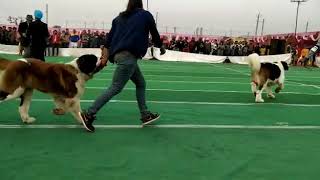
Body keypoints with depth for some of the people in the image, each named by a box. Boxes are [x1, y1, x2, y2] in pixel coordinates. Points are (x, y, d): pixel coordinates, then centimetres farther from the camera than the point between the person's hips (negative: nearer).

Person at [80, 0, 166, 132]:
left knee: (141, 84, 17)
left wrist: (105, 57, 7)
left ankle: (145, 116, 17)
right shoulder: (146, 15, 9)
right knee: (116, 88, -10)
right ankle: (89, 114, -14)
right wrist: (161, 47, 34)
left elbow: (109, 38, 11)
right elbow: (155, 34, 16)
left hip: (119, 54, 8)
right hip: (128, 56, -7)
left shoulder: (120, 17, 20)